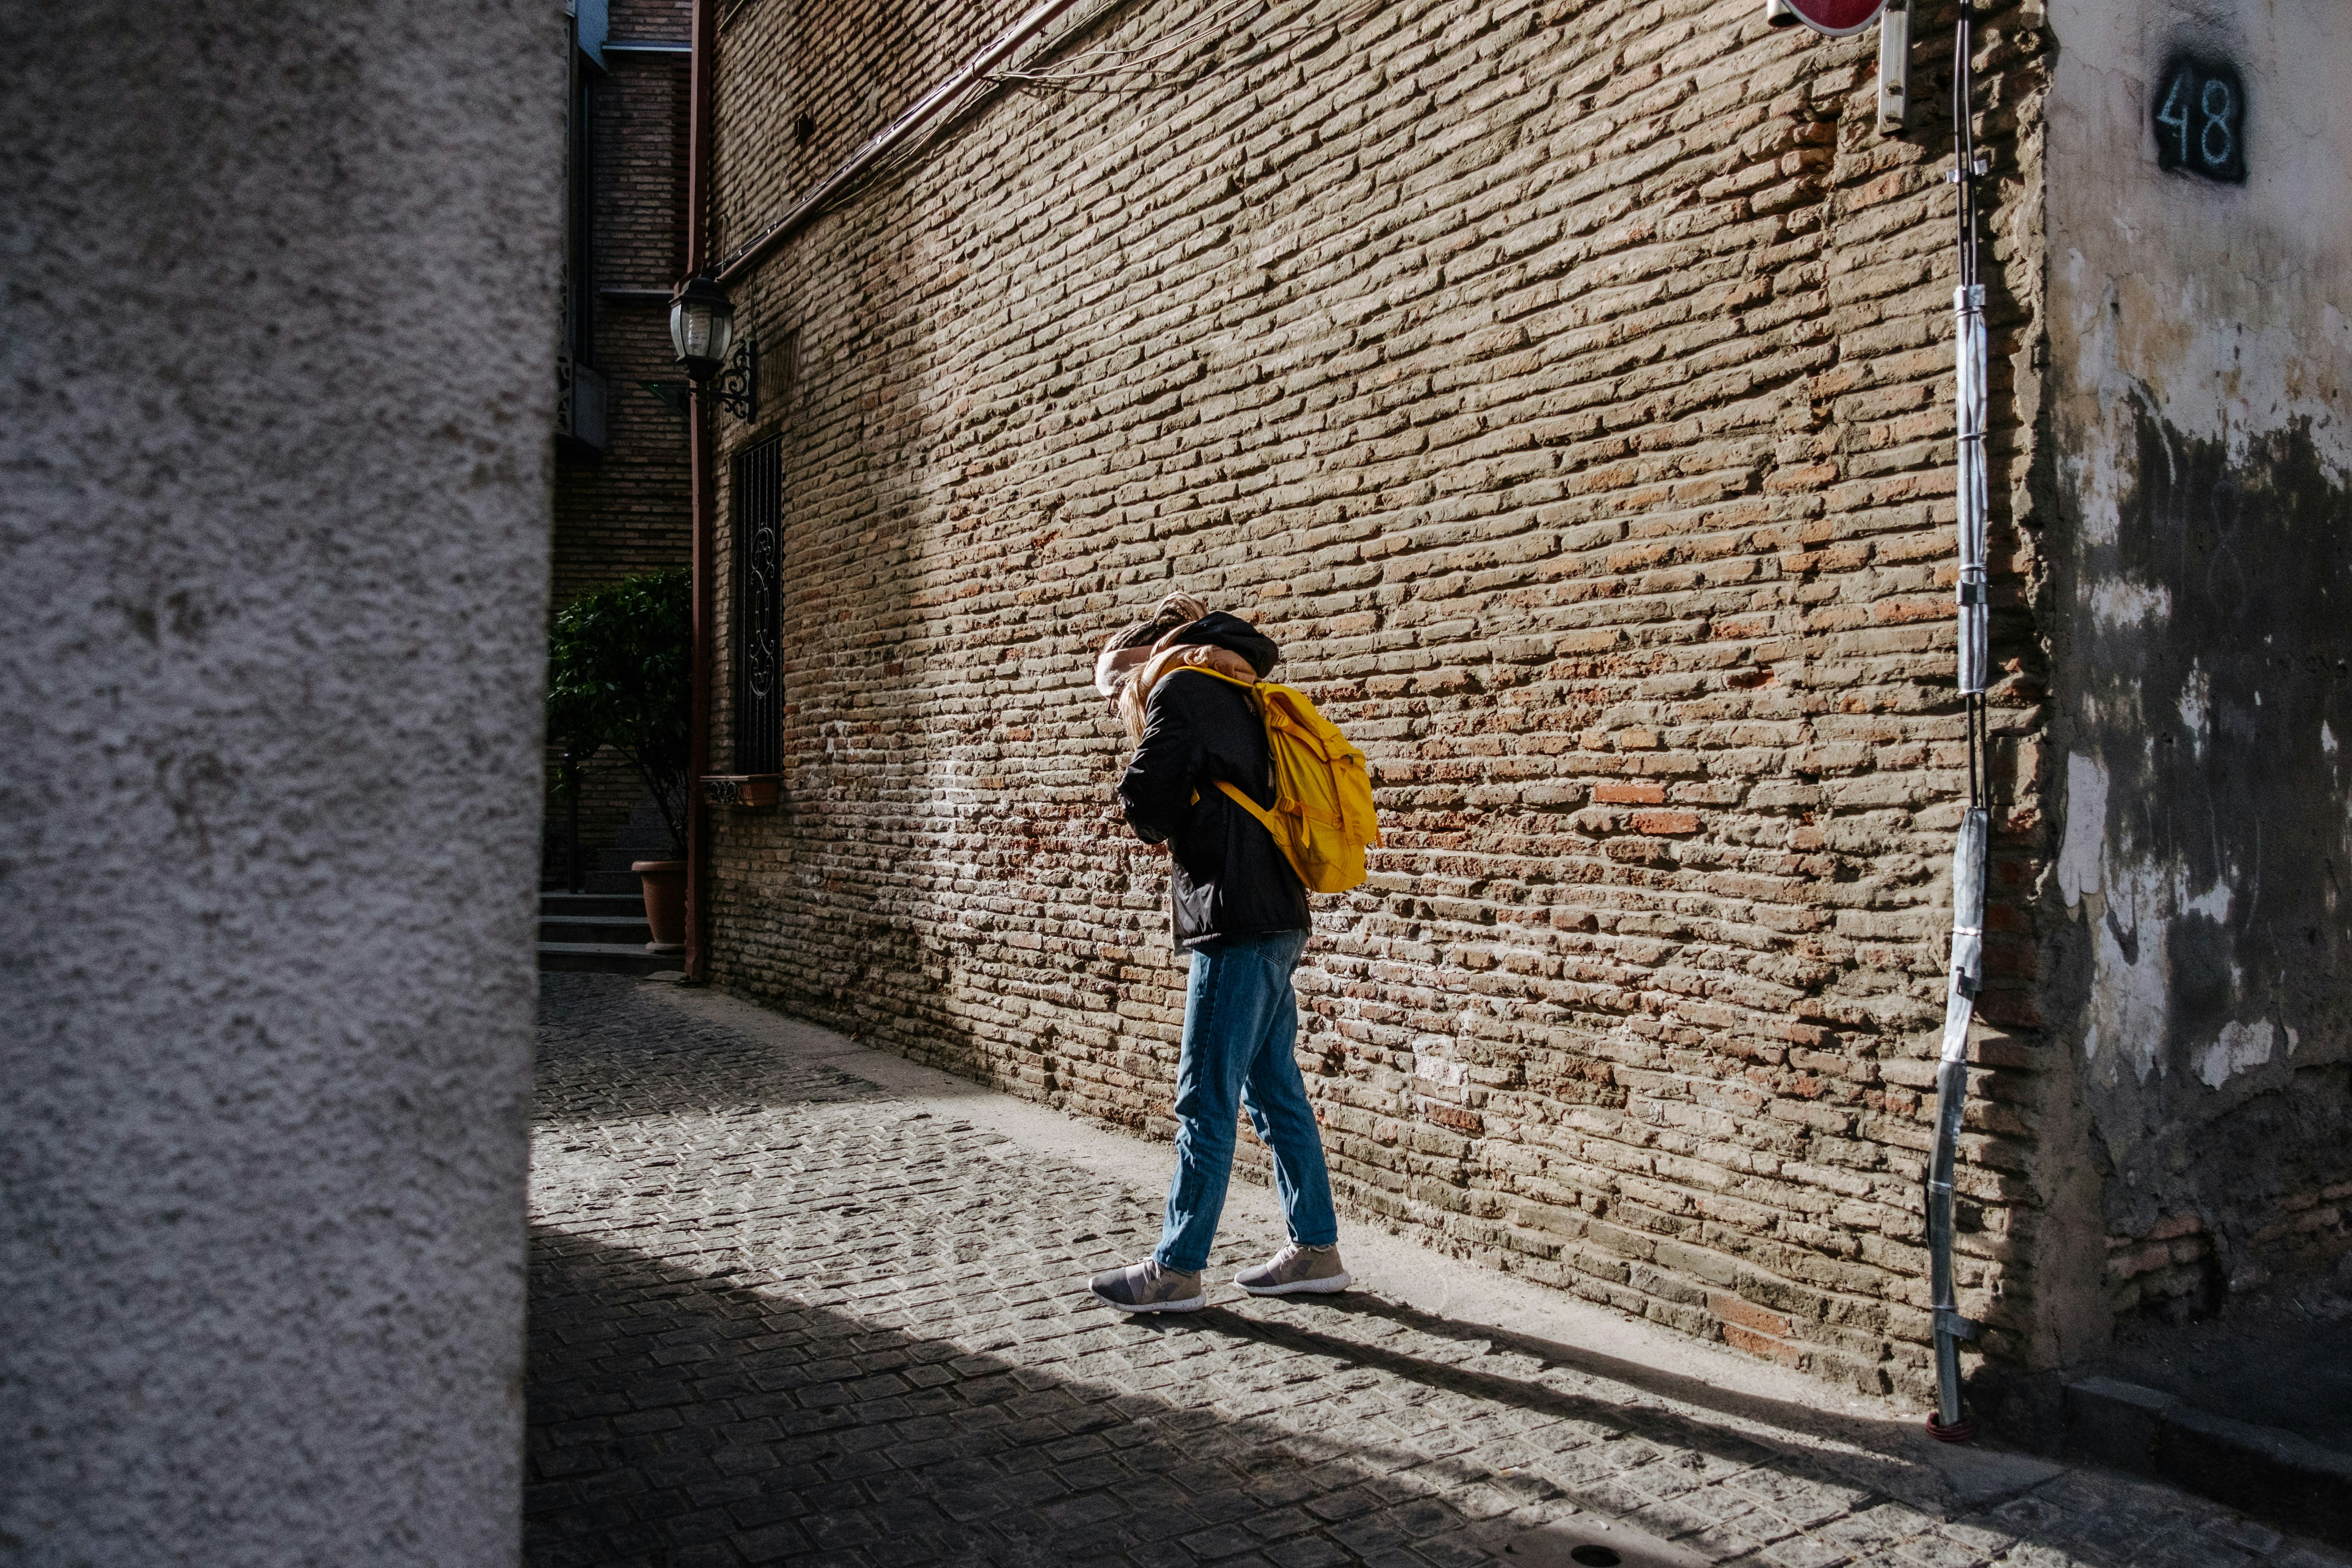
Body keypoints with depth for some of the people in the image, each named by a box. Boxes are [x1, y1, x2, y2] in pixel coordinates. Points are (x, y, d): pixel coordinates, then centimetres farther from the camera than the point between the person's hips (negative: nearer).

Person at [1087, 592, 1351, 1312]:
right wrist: (1173, 823, 7)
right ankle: (1316, 1250, 21)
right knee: (1274, 1092, 14)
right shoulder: (1230, 697, 23)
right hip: (1274, 925, 9)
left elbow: (1145, 805, -14)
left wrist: (1154, 821, 6)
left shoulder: (1178, 688, -6)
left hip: (1237, 928, -9)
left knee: (1204, 1102, -4)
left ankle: (1177, 1270, 3)